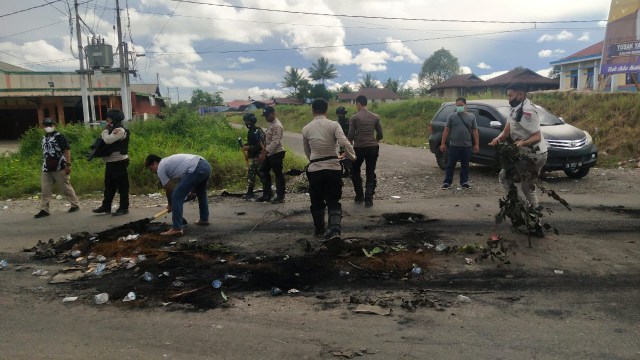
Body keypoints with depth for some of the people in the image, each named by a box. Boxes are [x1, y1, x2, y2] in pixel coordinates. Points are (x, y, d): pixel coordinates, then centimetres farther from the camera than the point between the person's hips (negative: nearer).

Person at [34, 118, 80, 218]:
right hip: (47, 169, 7)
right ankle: (44, 209, 8)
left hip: (60, 168, -7)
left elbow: (67, 150, -13)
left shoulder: (59, 136, -7)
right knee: (45, 189, 4)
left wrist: (68, 164, -19)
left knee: (66, 187, 2)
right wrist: (45, 164, 20)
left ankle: (75, 205, 15)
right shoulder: (44, 138, 15)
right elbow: (44, 153, 23)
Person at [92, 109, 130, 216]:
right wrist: (106, 131, -7)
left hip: (119, 162, -10)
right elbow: (106, 140, 9)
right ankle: (106, 206, 21)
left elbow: (108, 140, -23)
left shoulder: (120, 130, -13)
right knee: (109, 186, 14)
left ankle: (124, 208, 2)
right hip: (111, 162, 10)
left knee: (122, 185, -3)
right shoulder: (113, 129, 17)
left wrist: (105, 130, -6)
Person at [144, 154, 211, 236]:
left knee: (176, 197, -3)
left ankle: (177, 228, -2)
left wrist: (170, 205, 28)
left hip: (196, 170, -10)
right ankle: (204, 219, 46)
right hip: (206, 165, 10)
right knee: (201, 194, 33)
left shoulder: (160, 169, 7)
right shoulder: (168, 161, 33)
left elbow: (169, 190, 13)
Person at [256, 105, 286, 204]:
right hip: (270, 153, 10)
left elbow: (275, 142, -26)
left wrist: (265, 153, -29)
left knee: (278, 174, 0)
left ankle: (280, 197, 11)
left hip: (277, 153, -10)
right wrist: (264, 150, 19)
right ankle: (267, 194, 24)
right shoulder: (271, 124, 13)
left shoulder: (277, 126, -18)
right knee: (263, 172, 14)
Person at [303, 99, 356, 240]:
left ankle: (319, 230, 30)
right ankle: (335, 229, -10)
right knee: (333, 201, 9)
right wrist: (352, 156, 0)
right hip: (333, 168, -1)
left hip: (314, 170, 1)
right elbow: (344, 143, -18)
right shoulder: (334, 125, -6)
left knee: (317, 202, 18)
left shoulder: (306, 128, 3)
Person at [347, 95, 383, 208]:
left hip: (359, 148, -2)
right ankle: (368, 199, 0)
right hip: (373, 148, 2)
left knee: (355, 172, 19)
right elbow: (380, 135, 5)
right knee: (371, 173, 8)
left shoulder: (354, 118, -5)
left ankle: (359, 195, 21)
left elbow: (350, 136, -7)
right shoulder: (375, 117, 4)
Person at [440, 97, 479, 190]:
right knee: (450, 165, 1)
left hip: (467, 146, 1)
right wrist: (443, 143, -1)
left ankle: (464, 182, 19)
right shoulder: (451, 116, 4)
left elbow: (475, 131, 6)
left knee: (465, 165, 9)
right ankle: (447, 182, 7)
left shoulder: (471, 116, 7)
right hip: (454, 145, -1)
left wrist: (476, 144, 0)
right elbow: (446, 130, 4)